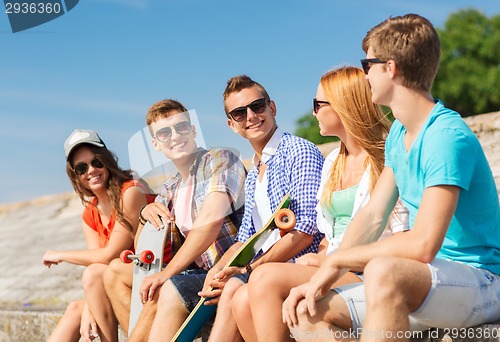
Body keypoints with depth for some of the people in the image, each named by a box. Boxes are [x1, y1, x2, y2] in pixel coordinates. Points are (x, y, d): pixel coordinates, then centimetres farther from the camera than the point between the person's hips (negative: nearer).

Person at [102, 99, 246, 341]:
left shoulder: (219, 159, -6)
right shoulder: (170, 190, 16)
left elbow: (211, 219, -23)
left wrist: (166, 273, -23)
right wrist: (145, 215, -3)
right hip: (198, 273, 9)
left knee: (161, 292, -31)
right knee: (115, 271, 11)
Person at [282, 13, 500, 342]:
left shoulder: (448, 137, -21)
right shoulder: (398, 134, 9)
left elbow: (423, 245, -28)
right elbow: (372, 216, 9)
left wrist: (337, 260, -16)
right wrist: (321, 278, -4)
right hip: (424, 282, 9)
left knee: (383, 272, -39)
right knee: (307, 312, -4)